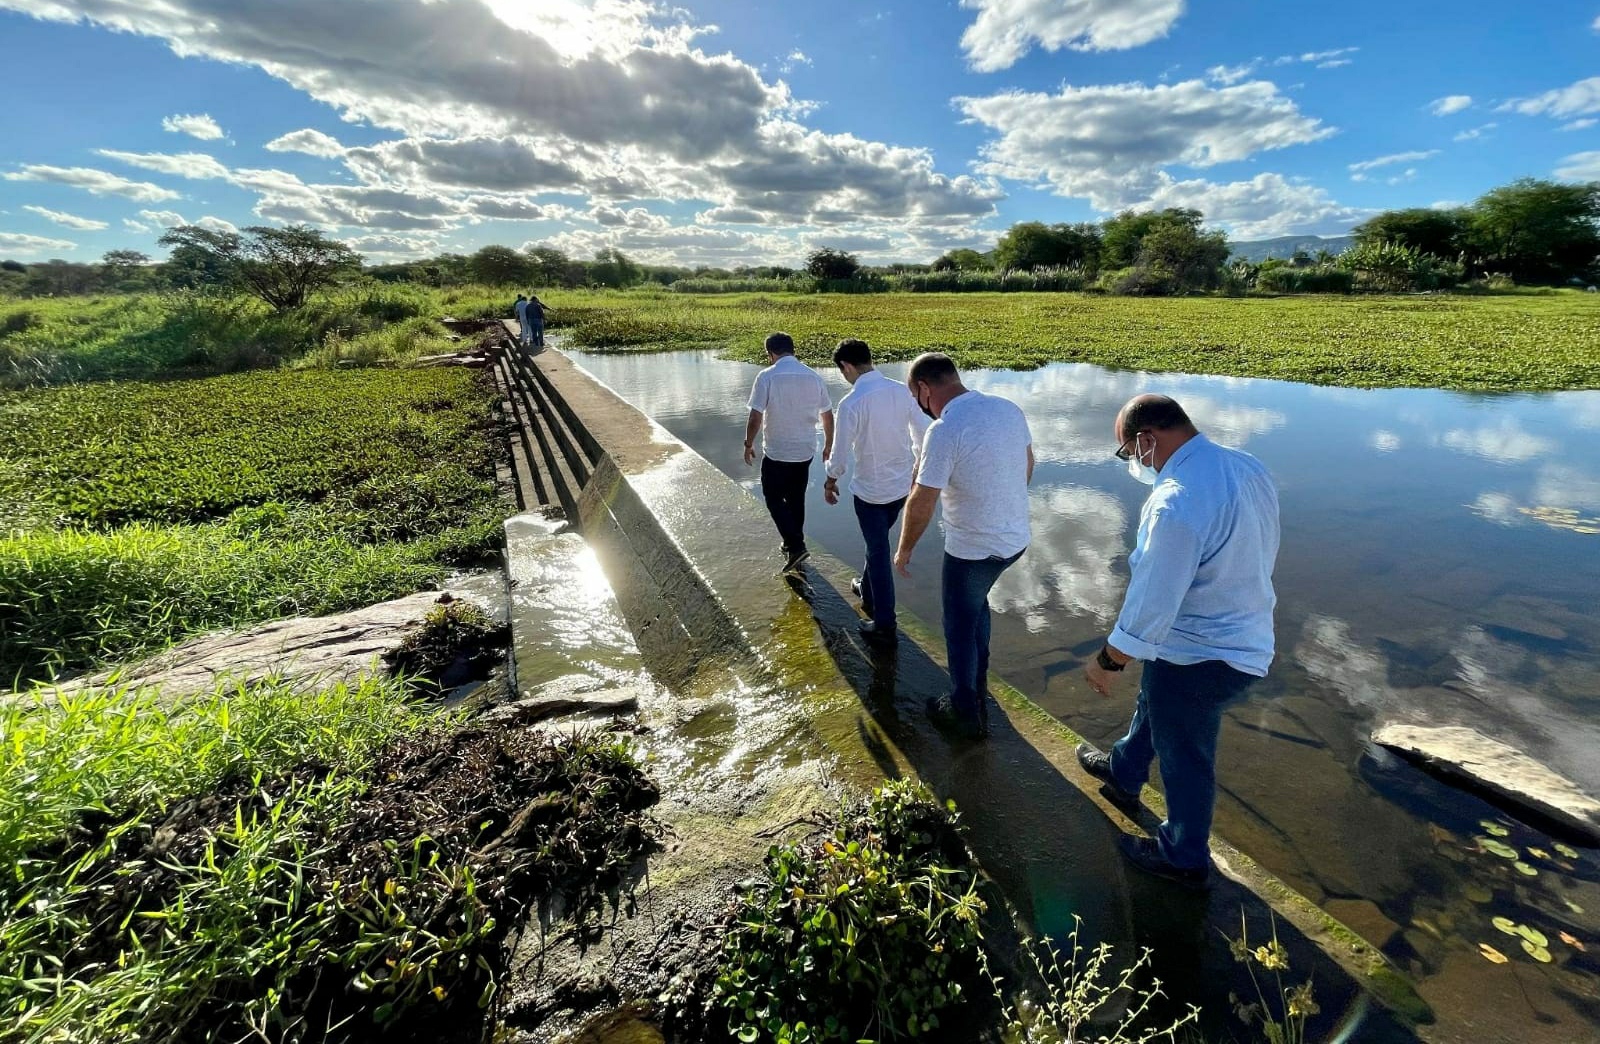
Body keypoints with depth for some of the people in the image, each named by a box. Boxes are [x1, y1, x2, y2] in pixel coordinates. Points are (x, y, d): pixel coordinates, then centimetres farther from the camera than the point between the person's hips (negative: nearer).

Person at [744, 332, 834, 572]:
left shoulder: (767, 376, -13)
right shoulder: (814, 377, 1)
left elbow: (755, 418, -15)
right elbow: (828, 416, 7)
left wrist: (748, 445, 0)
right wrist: (828, 445, 21)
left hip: (776, 453, -5)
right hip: (805, 451, 5)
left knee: (774, 499, 11)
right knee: (796, 499, 19)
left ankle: (795, 546, 0)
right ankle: (794, 546, 31)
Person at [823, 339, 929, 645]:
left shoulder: (851, 403, -20)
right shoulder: (900, 390, -3)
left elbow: (840, 455, -15)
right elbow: (923, 435, 4)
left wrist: (830, 484, 3)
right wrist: (916, 468, 20)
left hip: (870, 490, -6)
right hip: (902, 485, 6)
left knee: (879, 552, 6)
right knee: (878, 543, 27)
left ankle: (884, 624, 16)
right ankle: (868, 591, 48)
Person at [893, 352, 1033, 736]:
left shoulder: (944, 430, -25)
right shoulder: (1009, 408, -2)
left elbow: (921, 503, -20)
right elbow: (1028, 464, 13)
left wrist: (904, 550, -5)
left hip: (973, 549, -8)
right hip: (1016, 537, 8)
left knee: (960, 627, 13)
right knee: (975, 602, 30)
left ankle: (966, 711, 30)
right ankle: (978, 679, 47)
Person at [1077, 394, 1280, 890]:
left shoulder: (1176, 505, -33)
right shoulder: (1249, 468, -6)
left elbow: (1151, 604, -27)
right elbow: (1259, 554, 8)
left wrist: (1107, 663, -12)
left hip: (1198, 657, -9)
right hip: (1246, 638, 9)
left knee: (1184, 756, 14)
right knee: (1153, 704, 31)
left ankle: (1185, 858, 39)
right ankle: (1122, 772, 57)